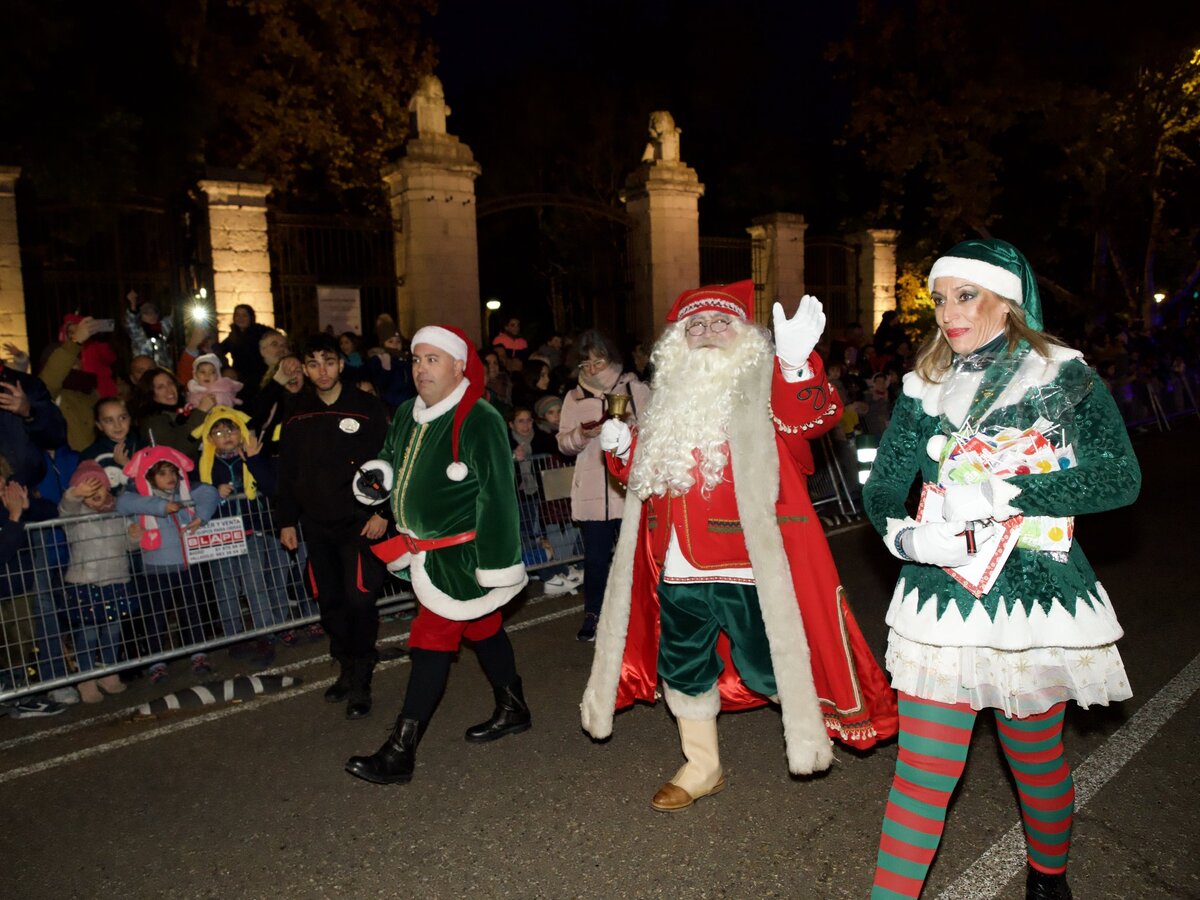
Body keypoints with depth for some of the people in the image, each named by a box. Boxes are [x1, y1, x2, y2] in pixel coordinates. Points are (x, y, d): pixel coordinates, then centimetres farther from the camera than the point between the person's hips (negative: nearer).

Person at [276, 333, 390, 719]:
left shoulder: (366, 408, -4)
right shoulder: (296, 414, 8)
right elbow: (287, 472, 13)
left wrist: (383, 512, -12)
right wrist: (287, 521, 11)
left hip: (360, 522, -4)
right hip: (316, 525, 5)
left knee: (359, 599, -10)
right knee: (330, 601, 10)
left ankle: (360, 682, 5)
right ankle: (346, 668, 28)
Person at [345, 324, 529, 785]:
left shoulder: (478, 420, -20)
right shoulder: (407, 415, 5)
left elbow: (496, 496, -21)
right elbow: (392, 461, 23)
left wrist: (495, 563, -21)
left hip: (461, 553, -8)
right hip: (428, 549, 9)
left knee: (432, 642, -5)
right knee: (482, 628, 20)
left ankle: (399, 752, 5)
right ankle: (512, 709, 38)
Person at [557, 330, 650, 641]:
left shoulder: (637, 390, 3)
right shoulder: (574, 397, 11)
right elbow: (563, 443, 10)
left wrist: (632, 424, -18)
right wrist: (581, 435, -11)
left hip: (631, 487, -2)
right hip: (592, 492, 2)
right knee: (595, 556, 8)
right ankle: (593, 613, 23)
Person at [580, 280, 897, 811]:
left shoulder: (763, 389, -4)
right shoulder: (669, 400, 14)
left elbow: (815, 415, -24)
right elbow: (644, 473, 21)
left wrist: (796, 361, -41)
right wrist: (622, 449, 0)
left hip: (747, 567, -6)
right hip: (677, 567, 6)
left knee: (768, 665, 3)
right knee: (682, 665, 16)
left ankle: (814, 731, 37)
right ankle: (701, 767, 38)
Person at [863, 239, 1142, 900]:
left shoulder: (1064, 375, -1)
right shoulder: (925, 386, 7)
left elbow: (1121, 477, -11)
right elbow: (882, 486, 4)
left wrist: (1005, 492, -22)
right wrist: (902, 534, -17)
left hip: (1036, 594, -1)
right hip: (942, 596, 2)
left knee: (1036, 760, 16)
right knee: (924, 765, 0)